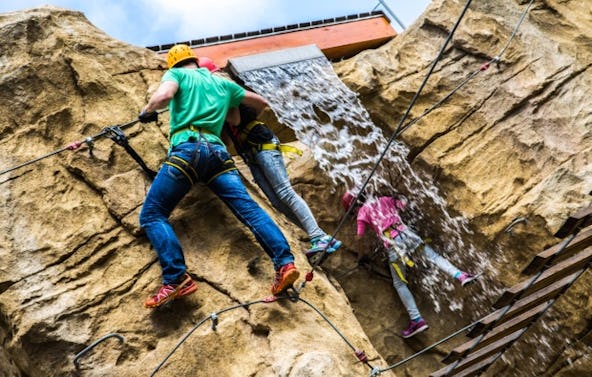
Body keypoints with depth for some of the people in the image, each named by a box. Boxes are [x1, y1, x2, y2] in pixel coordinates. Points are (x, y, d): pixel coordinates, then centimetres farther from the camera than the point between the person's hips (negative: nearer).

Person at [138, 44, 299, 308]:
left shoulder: (176, 74, 16)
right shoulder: (222, 83, 30)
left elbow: (164, 95, -8)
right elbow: (261, 103, 38)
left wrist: (147, 111, 12)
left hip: (187, 149, -4)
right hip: (218, 151, 5)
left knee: (151, 215, 0)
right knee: (248, 207, -7)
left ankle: (176, 279, -17)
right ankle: (284, 263, -25)